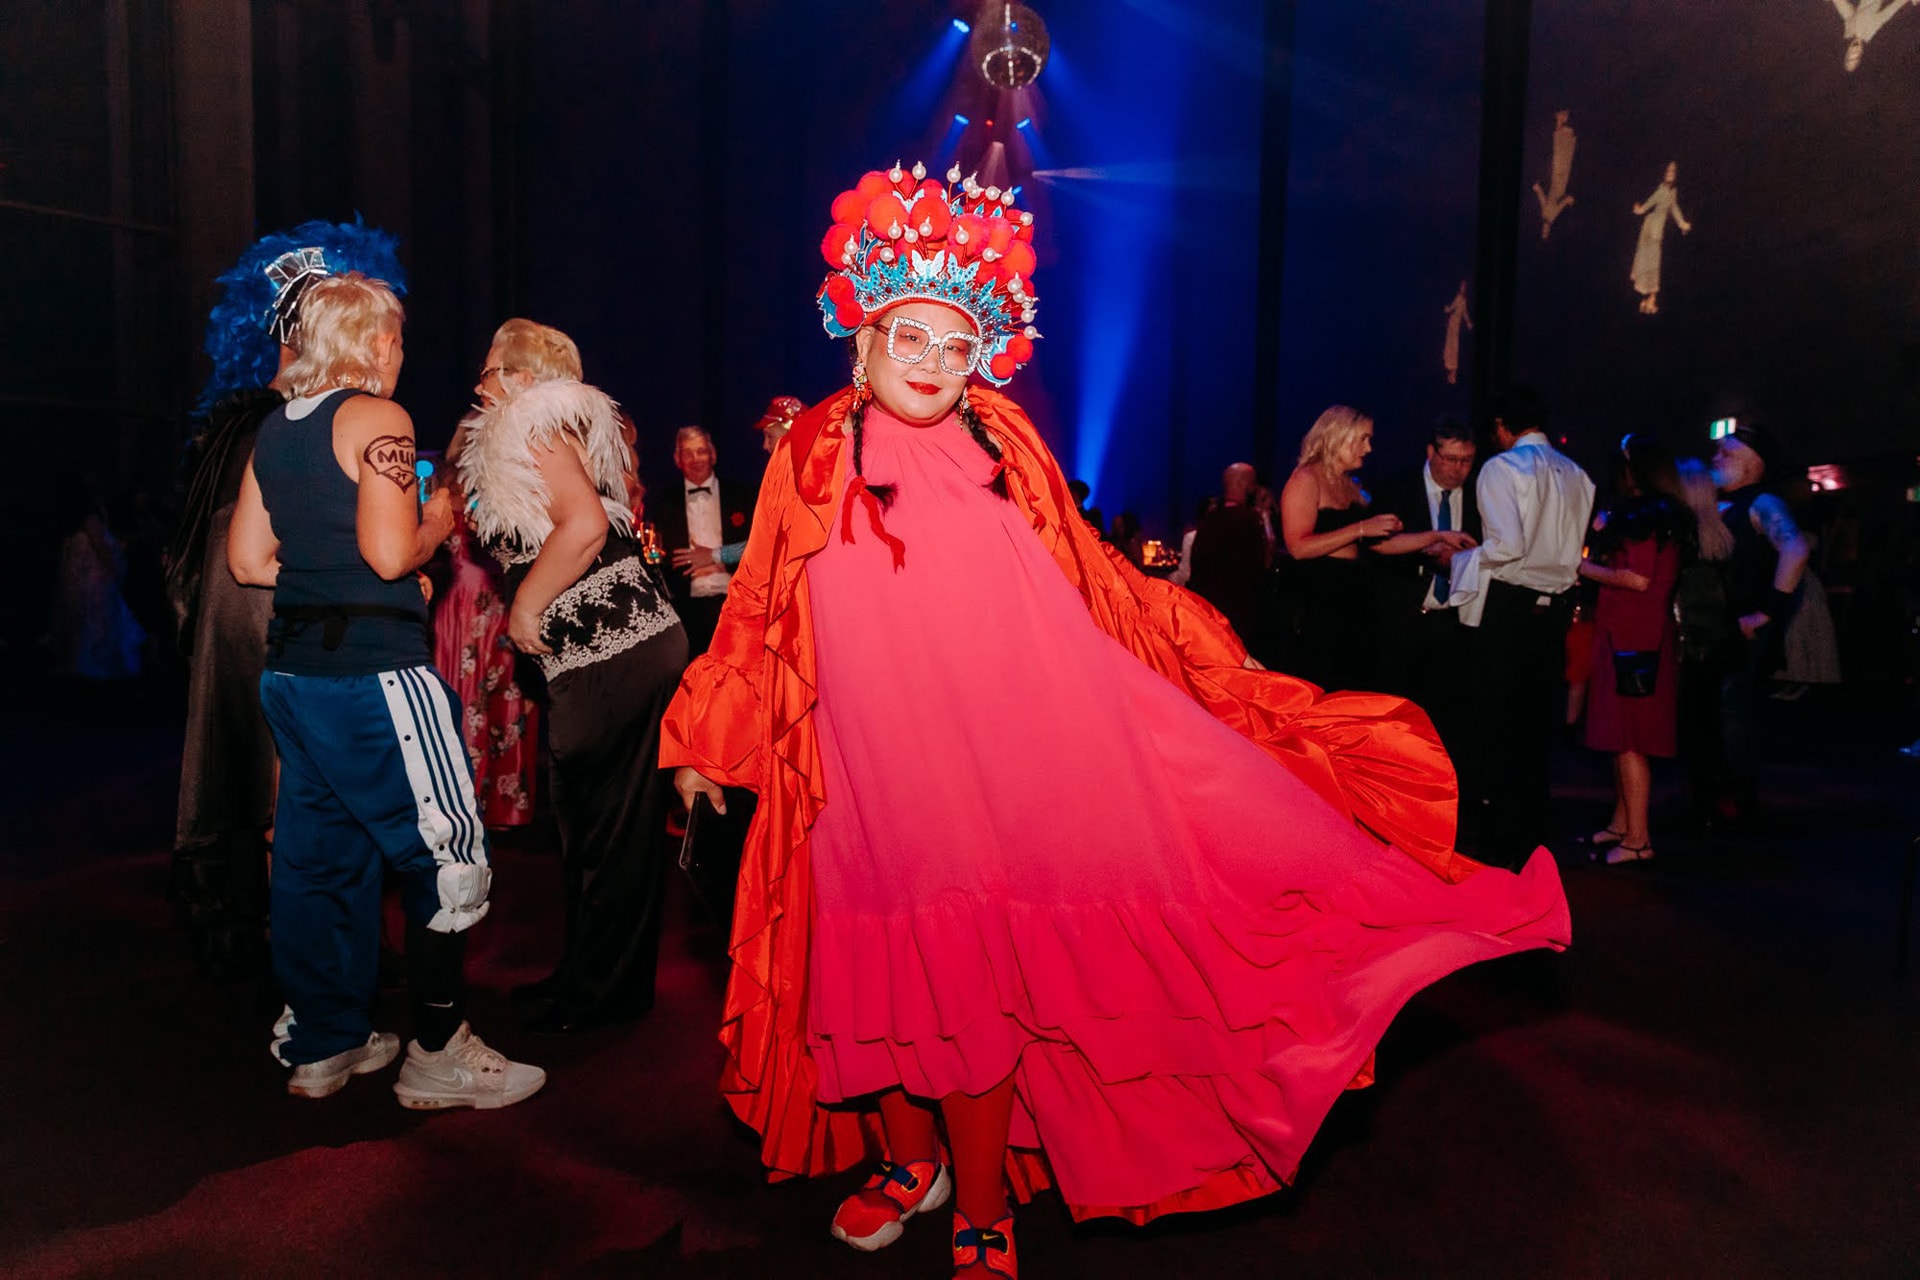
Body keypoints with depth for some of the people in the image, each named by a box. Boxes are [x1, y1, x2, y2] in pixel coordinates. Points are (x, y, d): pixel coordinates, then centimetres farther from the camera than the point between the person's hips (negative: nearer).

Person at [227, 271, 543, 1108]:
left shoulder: (274, 429, 14)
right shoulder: (377, 418, -10)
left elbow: (247, 558, 14)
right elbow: (392, 553, -19)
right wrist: (437, 525, 0)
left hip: (293, 667, 9)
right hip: (373, 670, -9)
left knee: (319, 854, 15)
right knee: (447, 854, 0)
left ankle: (320, 1044, 27)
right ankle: (438, 1054, 6)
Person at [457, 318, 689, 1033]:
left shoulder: (535, 429, -7)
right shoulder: (556, 431, 23)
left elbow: (585, 524, -23)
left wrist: (525, 606, -14)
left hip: (613, 657, -10)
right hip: (624, 649, 10)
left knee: (607, 824, 0)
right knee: (592, 820, 17)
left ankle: (606, 991, 12)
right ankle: (586, 971, 30)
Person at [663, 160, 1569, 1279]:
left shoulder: (1003, 449, 3)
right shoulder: (815, 461, 3)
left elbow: (1091, 587, 9)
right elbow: (761, 615, 7)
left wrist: (1208, 650, 9)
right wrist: (703, 742, 8)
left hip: (997, 772, -1)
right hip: (865, 779, 1)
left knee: (976, 989, 4)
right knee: (875, 980, 10)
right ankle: (908, 1161, 39)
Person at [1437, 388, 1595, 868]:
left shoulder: (1501, 468, -9)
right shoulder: (1575, 474, 10)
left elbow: (1508, 546, -20)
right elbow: (1578, 551, 10)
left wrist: (1460, 560, -4)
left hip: (1509, 605, -6)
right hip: (1556, 606, 6)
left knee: (1496, 724, 0)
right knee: (1539, 725, 13)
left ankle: (1499, 845, 3)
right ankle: (1531, 837, 21)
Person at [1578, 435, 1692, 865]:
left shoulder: (1649, 516, -12)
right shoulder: (1652, 515, 17)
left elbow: (1638, 579, -19)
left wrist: (1587, 569, -8)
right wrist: (1603, 537, 13)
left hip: (1637, 640, -10)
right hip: (1626, 636, 10)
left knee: (1628, 740, -8)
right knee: (1622, 737, 14)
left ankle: (1637, 839, -4)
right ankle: (1620, 824, 21)